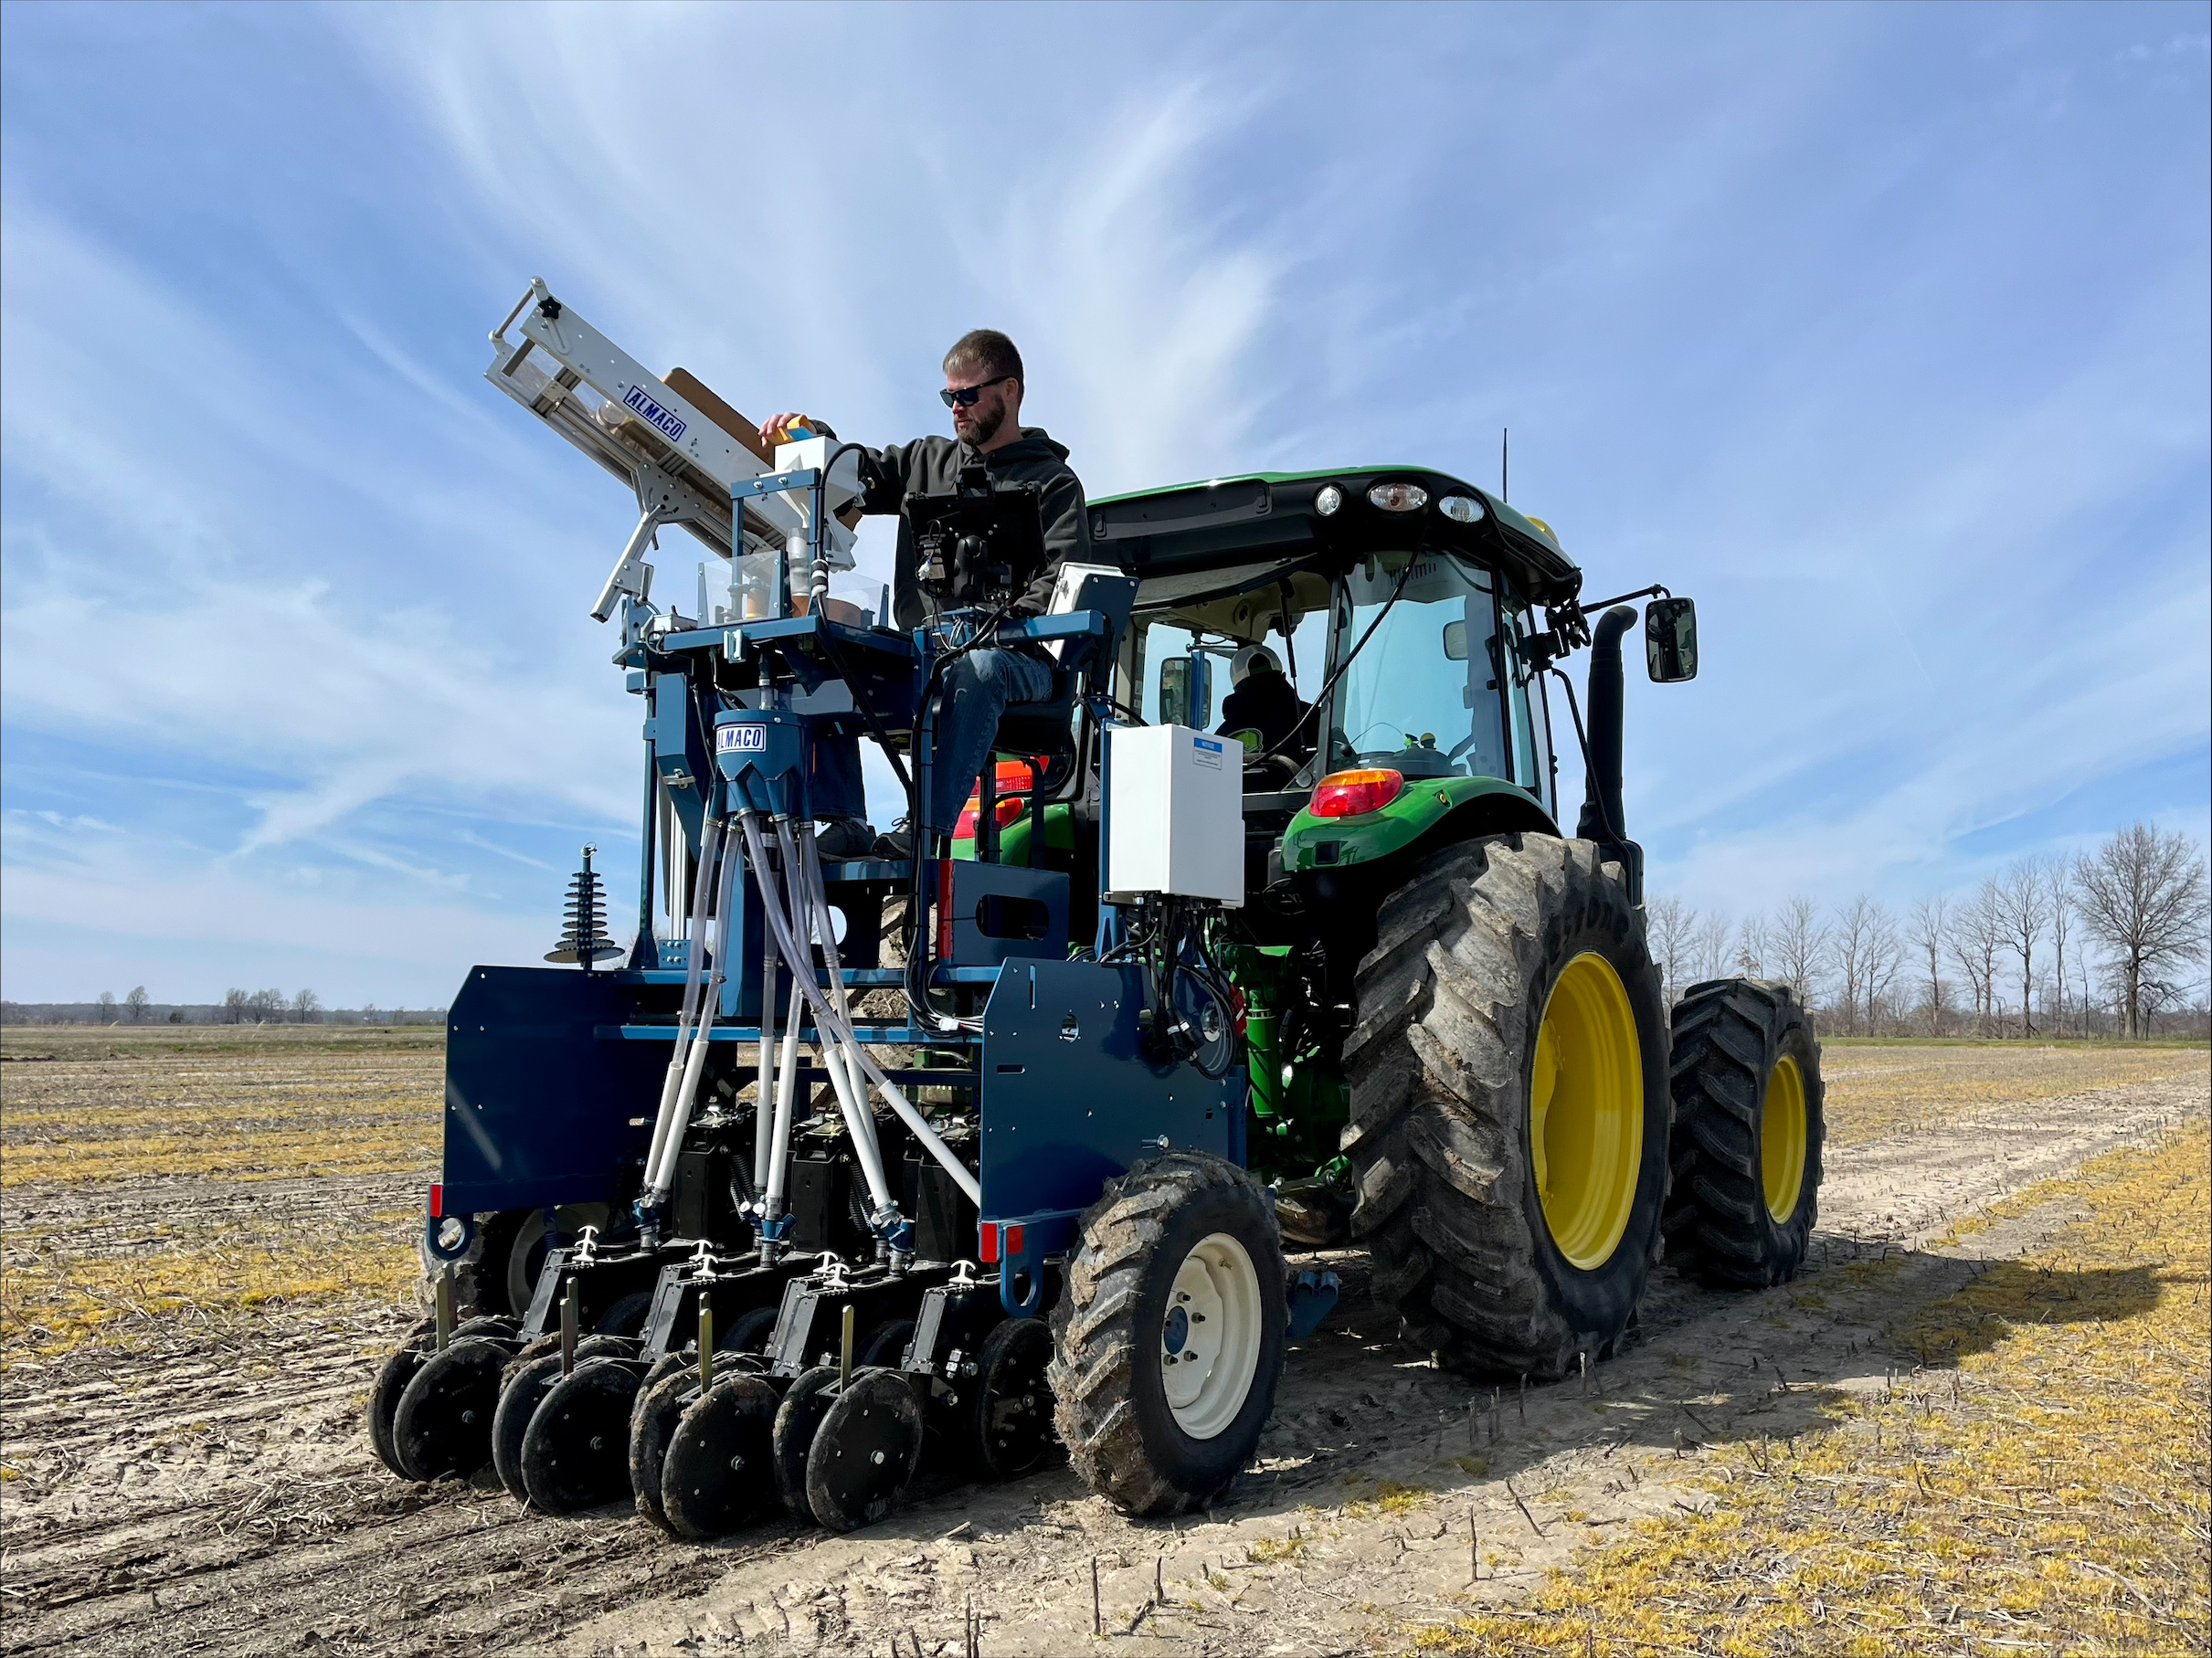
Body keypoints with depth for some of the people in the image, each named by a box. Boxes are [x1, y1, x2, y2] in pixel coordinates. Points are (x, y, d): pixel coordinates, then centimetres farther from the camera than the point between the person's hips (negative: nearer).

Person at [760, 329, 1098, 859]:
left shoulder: (1053, 482, 7)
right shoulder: (927, 459, 24)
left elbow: (1063, 582, -6)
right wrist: (811, 435, 4)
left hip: (1013, 656, -5)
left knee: (976, 668, -40)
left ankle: (926, 831, -43)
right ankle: (847, 826, -20)